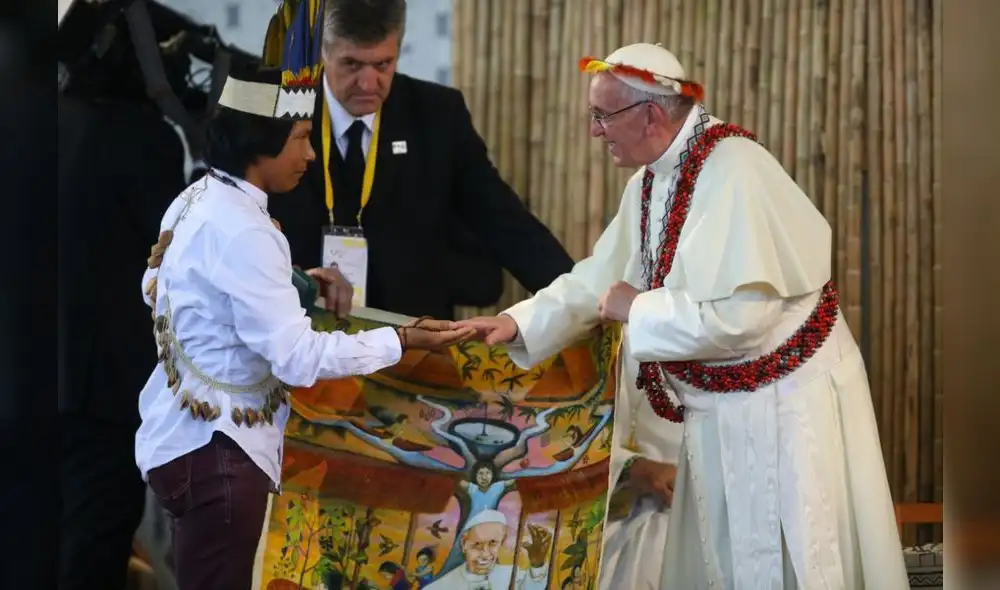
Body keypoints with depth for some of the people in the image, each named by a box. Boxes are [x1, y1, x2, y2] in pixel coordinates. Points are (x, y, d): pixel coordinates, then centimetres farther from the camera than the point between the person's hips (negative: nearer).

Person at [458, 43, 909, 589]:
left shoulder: (732, 174, -25)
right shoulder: (648, 183, 3)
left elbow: (736, 314, -31)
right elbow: (598, 280, 12)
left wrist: (635, 309, -18)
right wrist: (518, 323, -1)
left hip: (782, 406, -9)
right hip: (718, 405, 9)